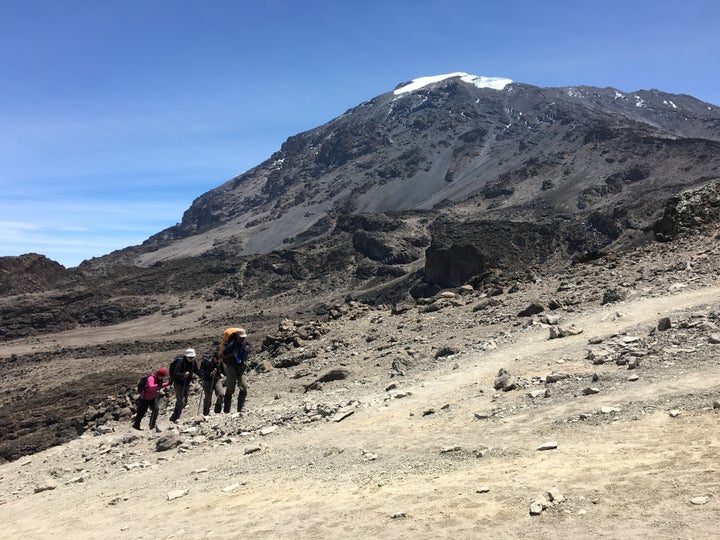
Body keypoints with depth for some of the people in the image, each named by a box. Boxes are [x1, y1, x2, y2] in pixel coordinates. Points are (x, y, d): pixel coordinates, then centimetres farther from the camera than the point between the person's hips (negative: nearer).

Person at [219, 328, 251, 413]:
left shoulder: (247, 343, -3)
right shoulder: (231, 345, -20)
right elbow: (221, 356, -16)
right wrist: (232, 354, -28)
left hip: (241, 367, 5)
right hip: (231, 367, -5)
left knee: (244, 388, -6)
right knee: (230, 389, -3)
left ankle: (240, 409, 1)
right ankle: (226, 411, 5)